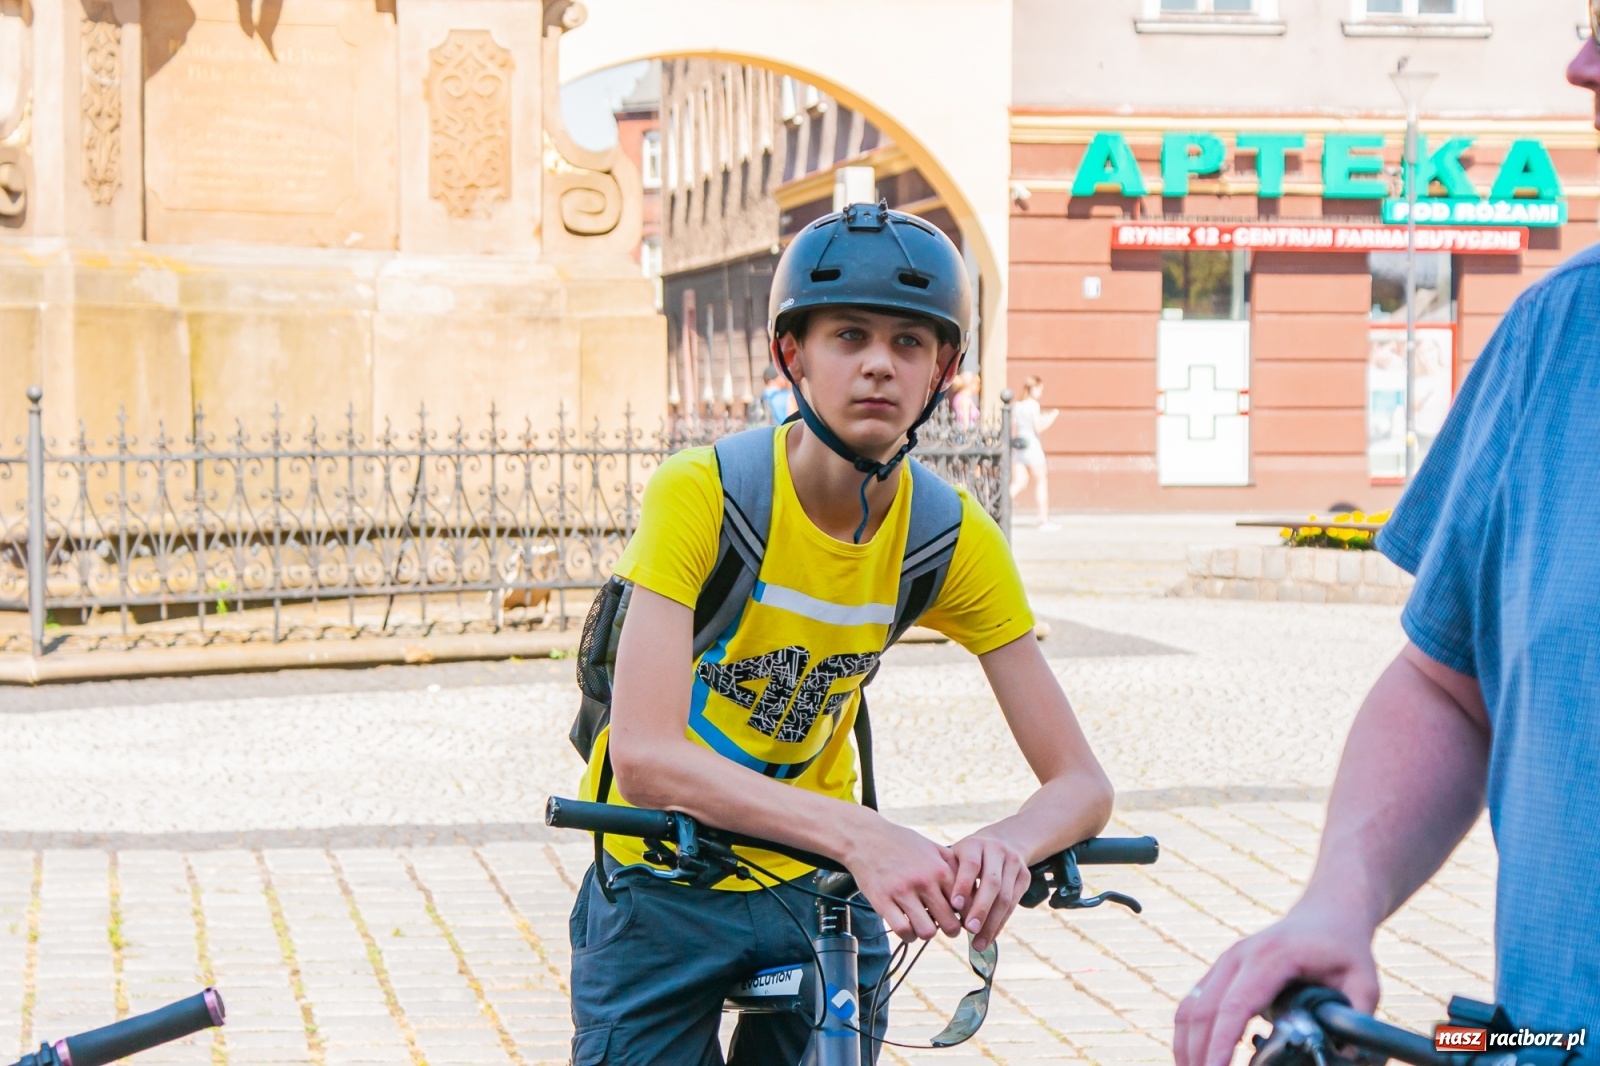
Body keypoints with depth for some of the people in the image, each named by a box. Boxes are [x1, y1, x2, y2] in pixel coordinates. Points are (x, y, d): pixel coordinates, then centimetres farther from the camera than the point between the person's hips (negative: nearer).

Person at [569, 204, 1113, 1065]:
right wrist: (856, 833, -44)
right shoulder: (700, 493, -22)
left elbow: (1080, 783, -12)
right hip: (667, 892, -3)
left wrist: (1008, 845, -36)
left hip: (819, 892, 3)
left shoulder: (955, 538, -11)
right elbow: (643, 757, -33)